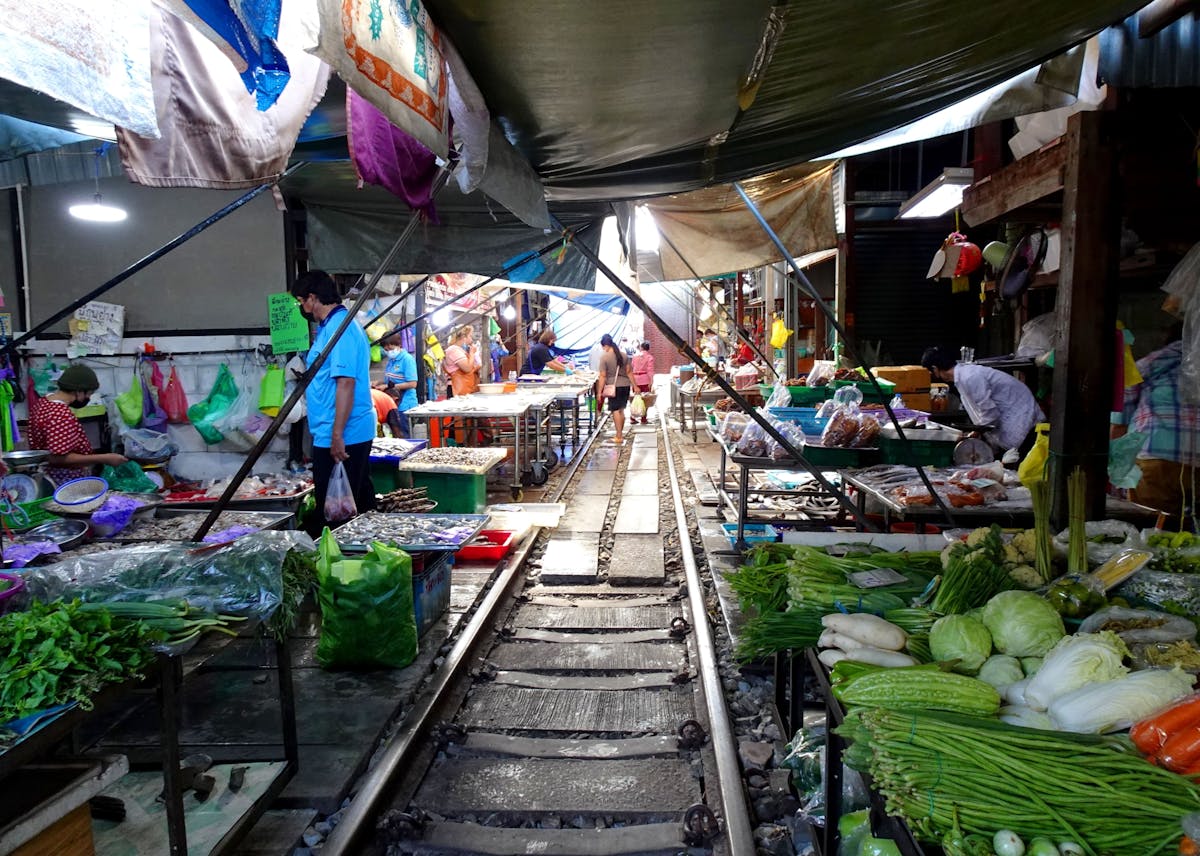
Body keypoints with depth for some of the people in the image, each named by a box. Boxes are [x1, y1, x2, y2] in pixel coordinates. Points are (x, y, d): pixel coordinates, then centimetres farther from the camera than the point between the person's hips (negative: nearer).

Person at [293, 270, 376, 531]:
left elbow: (345, 383, -23)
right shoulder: (332, 325, 16)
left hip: (340, 436, -10)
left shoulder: (338, 328, -16)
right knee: (359, 503, 16)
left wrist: (337, 435, -23)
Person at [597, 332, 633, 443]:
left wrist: (599, 391, -7)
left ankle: (619, 437, 1)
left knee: (615, 410, 1)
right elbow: (628, 372, 9)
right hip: (625, 385, 5)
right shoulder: (623, 355, 7)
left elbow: (603, 376, -11)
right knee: (621, 409, 17)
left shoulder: (605, 358, -10)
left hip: (614, 387, -5)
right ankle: (621, 433, 25)